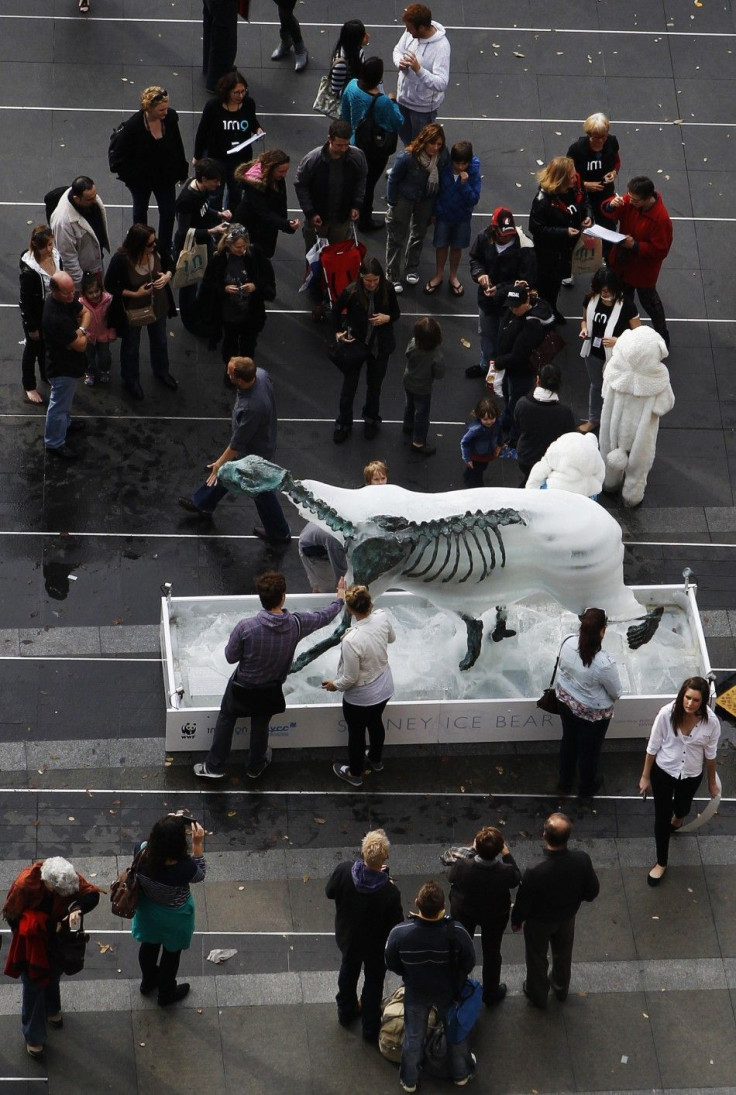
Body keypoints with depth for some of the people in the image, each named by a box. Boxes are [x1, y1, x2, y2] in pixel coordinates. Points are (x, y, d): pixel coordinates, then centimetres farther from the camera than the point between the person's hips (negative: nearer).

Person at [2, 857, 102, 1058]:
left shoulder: (70, 878, -28)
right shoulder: (24, 884, -37)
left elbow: (92, 895, -19)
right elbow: (12, 916, -23)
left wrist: (78, 908, -41)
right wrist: (46, 927, -24)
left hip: (57, 938, 4)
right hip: (32, 943, -4)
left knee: (53, 976, 29)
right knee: (34, 986, 8)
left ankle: (51, 1010, 59)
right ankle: (33, 1037, 28)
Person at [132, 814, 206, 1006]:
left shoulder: (141, 852, -32)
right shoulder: (184, 868, -42)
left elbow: (156, 840, -6)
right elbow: (200, 874, -17)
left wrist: (168, 825, -14)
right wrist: (198, 843, -24)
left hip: (148, 911, 4)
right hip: (174, 918, -3)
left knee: (149, 945, 33)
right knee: (171, 953, 26)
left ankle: (148, 981, 60)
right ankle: (166, 994, 51)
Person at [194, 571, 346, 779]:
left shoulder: (245, 627, -34)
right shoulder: (296, 624, -26)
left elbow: (231, 657, -17)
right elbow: (323, 617, -5)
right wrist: (340, 599, 16)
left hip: (243, 685, -2)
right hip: (270, 690, 2)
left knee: (226, 718, 24)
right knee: (261, 725, 27)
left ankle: (214, 767, 33)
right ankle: (255, 767, 48)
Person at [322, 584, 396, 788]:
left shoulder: (351, 641, -39)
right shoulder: (382, 617, -22)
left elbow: (350, 678, -26)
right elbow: (392, 638, 3)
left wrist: (335, 685, -5)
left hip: (360, 697, -6)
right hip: (384, 689, 6)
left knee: (356, 733, 22)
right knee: (376, 722, 33)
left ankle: (355, 774, 46)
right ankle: (376, 759, 59)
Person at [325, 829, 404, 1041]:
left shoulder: (343, 871, -32)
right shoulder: (390, 893, -39)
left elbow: (329, 892, -10)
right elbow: (396, 925, -22)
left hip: (347, 936, 3)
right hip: (375, 944, -3)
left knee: (348, 972, 32)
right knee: (373, 982, 24)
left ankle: (346, 1012, 56)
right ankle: (370, 1028, 43)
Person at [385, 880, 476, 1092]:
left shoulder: (399, 933, -33)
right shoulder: (456, 932, -34)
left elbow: (392, 965, -14)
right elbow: (469, 962, -16)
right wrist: (454, 978, 6)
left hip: (415, 993, 0)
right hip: (448, 992, 0)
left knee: (414, 1036, 25)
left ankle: (409, 1079, 45)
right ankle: (461, 1073, 49)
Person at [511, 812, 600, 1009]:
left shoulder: (534, 873, -43)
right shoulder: (581, 860, -33)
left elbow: (523, 903, -23)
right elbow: (592, 891, -14)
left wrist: (516, 921, -1)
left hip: (539, 922, -3)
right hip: (567, 917, 3)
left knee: (537, 958, 27)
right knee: (563, 954, 32)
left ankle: (538, 995, 52)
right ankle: (561, 989, 57)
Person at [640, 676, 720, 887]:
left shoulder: (711, 722, -26)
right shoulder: (666, 714, -28)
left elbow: (710, 754, -7)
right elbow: (653, 747, -13)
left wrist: (712, 782, 7)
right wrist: (645, 777, -4)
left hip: (692, 775, 1)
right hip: (663, 772, -1)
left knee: (682, 808, 30)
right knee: (662, 817, 11)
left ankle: (677, 818, 70)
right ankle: (661, 863, 33)